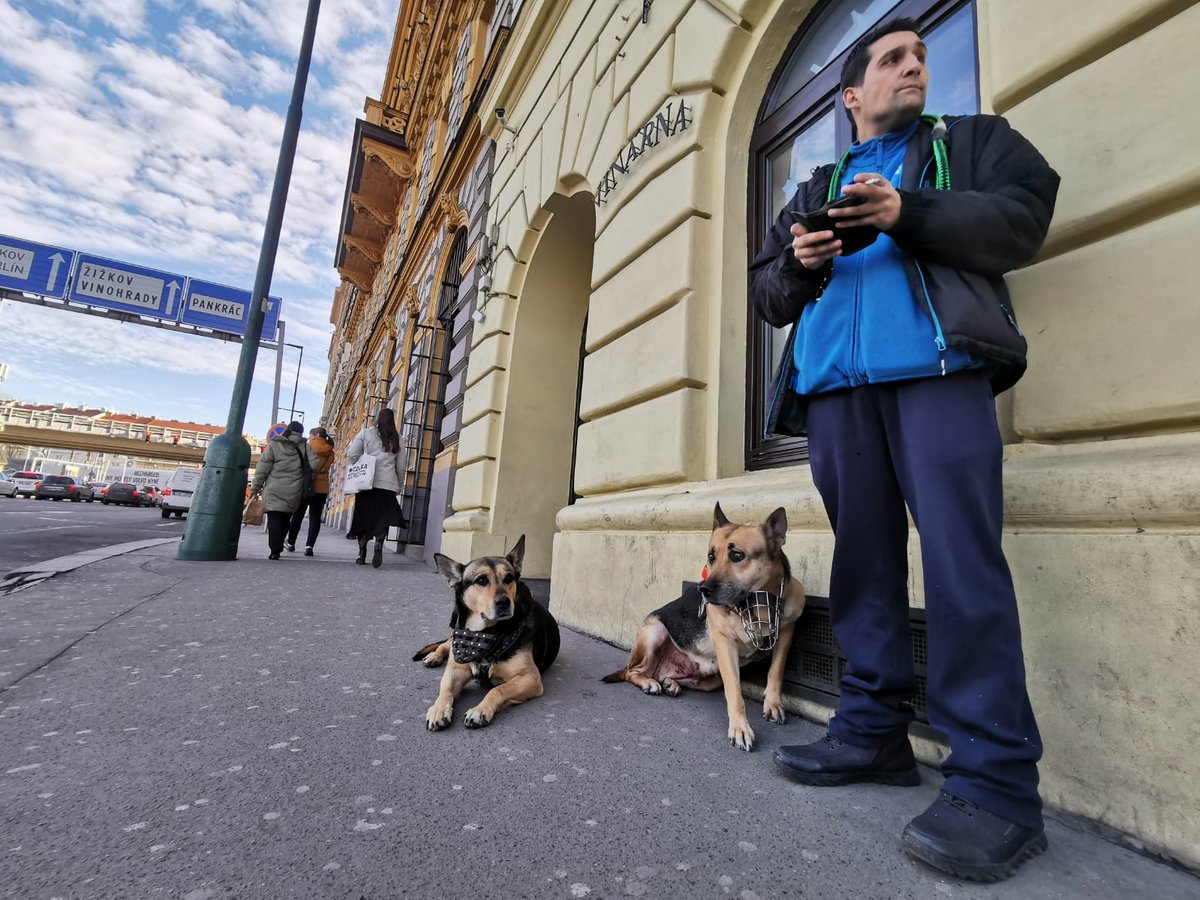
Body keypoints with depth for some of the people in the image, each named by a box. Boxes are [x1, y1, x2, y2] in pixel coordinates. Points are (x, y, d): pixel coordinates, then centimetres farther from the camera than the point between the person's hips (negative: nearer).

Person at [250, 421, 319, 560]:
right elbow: (314, 465, -6)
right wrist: (303, 474, 16)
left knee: (274, 519, -2)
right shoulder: (304, 446, 3)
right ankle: (278, 548, 15)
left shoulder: (274, 445, 1)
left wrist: (255, 488, 5)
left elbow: (262, 468, -1)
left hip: (274, 491, -2)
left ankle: (275, 550, -9)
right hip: (294, 491, 2)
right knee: (285, 520, 13)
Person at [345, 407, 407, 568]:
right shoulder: (397, 440, 8)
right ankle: (379, 544, -21)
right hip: (388, 484, 0)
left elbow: (351, 455, -1)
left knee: (364, 517, 8)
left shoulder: (365, 433, 5)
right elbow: (400, 466, 9)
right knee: (383, 518, 3)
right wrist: (400, 485, 19)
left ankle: (362, 553, 7)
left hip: (366, 483, 0)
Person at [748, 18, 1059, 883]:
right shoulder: (816, 187, 30)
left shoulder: (973, 139, 25)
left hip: (937, 367, -3)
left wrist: (908, 213, -8)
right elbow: (769, 296, 21)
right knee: (863, 560, 2)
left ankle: (996, 779, -7)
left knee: (962, 562, -13)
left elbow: (1024, 218, 6)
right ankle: (875, 730, 11)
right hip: (835, 384, 3)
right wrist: (797, 263, -1)